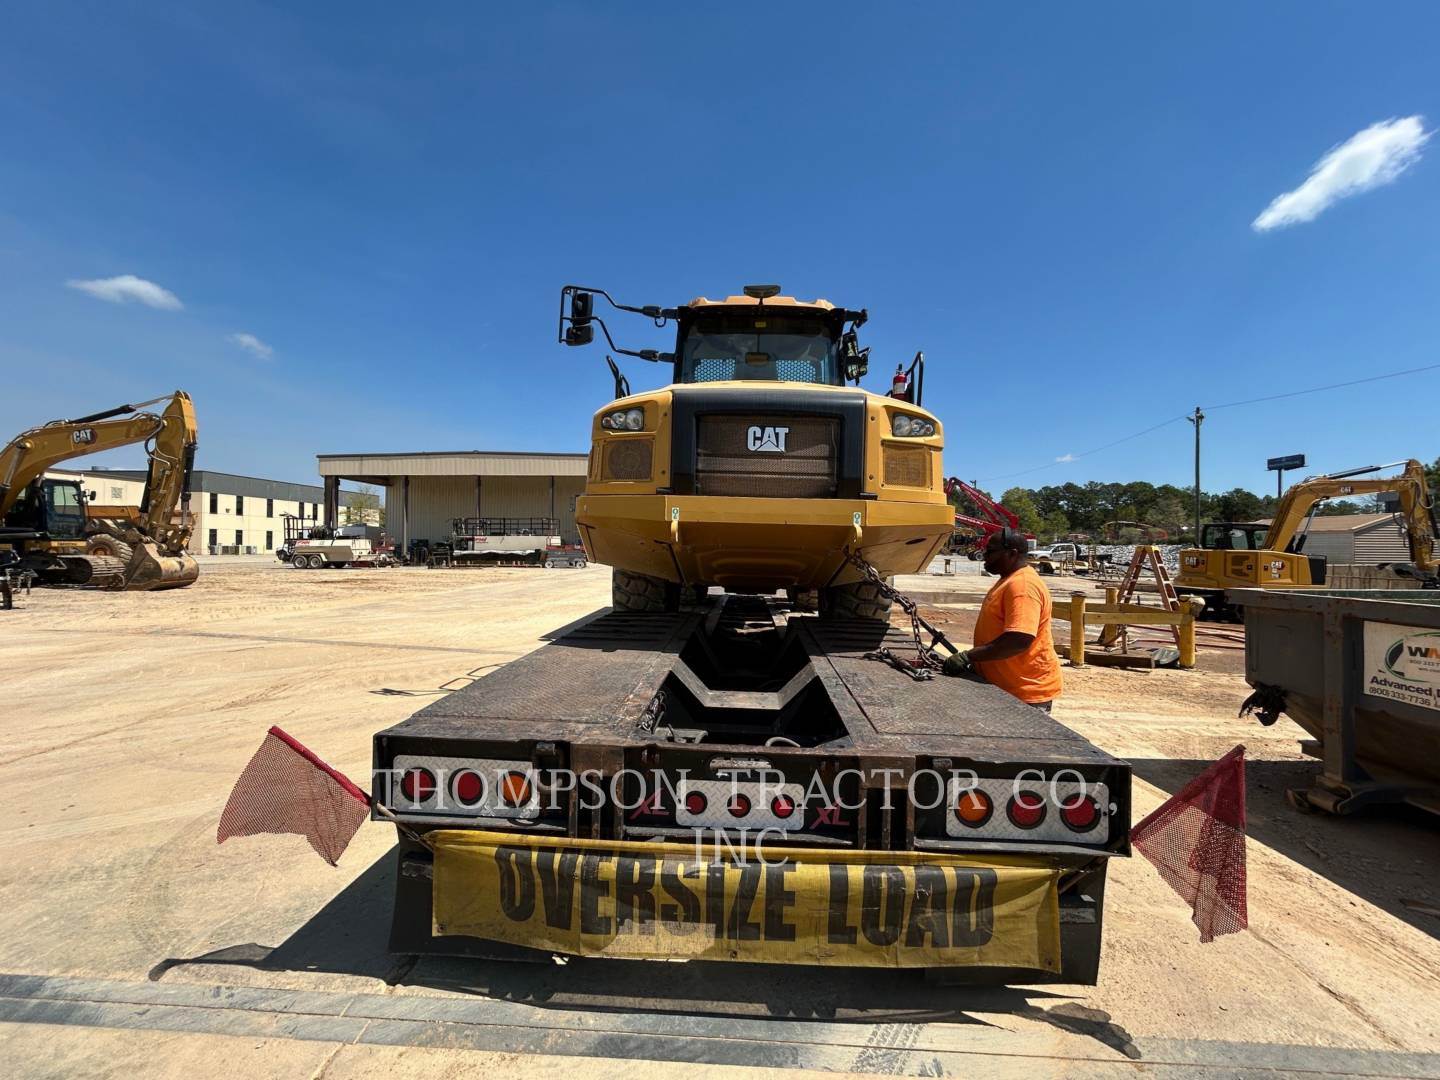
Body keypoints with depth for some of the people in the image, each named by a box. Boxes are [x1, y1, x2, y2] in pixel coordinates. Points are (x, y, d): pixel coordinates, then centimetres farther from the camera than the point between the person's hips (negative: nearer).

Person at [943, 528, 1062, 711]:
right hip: (1002, 687, 10)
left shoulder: (1023, 585, -22)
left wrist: (967, 656, -27)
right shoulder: (1010, 580, 12)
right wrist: (973, 658, 11)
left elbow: (1019, 640, -32)